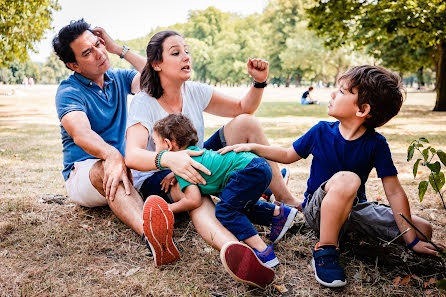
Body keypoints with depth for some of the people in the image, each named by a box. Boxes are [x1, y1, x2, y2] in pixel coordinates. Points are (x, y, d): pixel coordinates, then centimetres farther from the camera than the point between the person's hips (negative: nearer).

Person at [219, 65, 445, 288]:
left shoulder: (375, 144, -13)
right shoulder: (321, 132, -10)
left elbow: (394, 192, -12)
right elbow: (288, 156, 7)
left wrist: (412, 239, -14)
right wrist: (252, 147, -2)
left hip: (354, 208, 3)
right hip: (318, 209, -2)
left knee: (423, 230, -5)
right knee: (346, 179, -37)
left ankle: (350, 230, 12)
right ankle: (325, 251, -25)